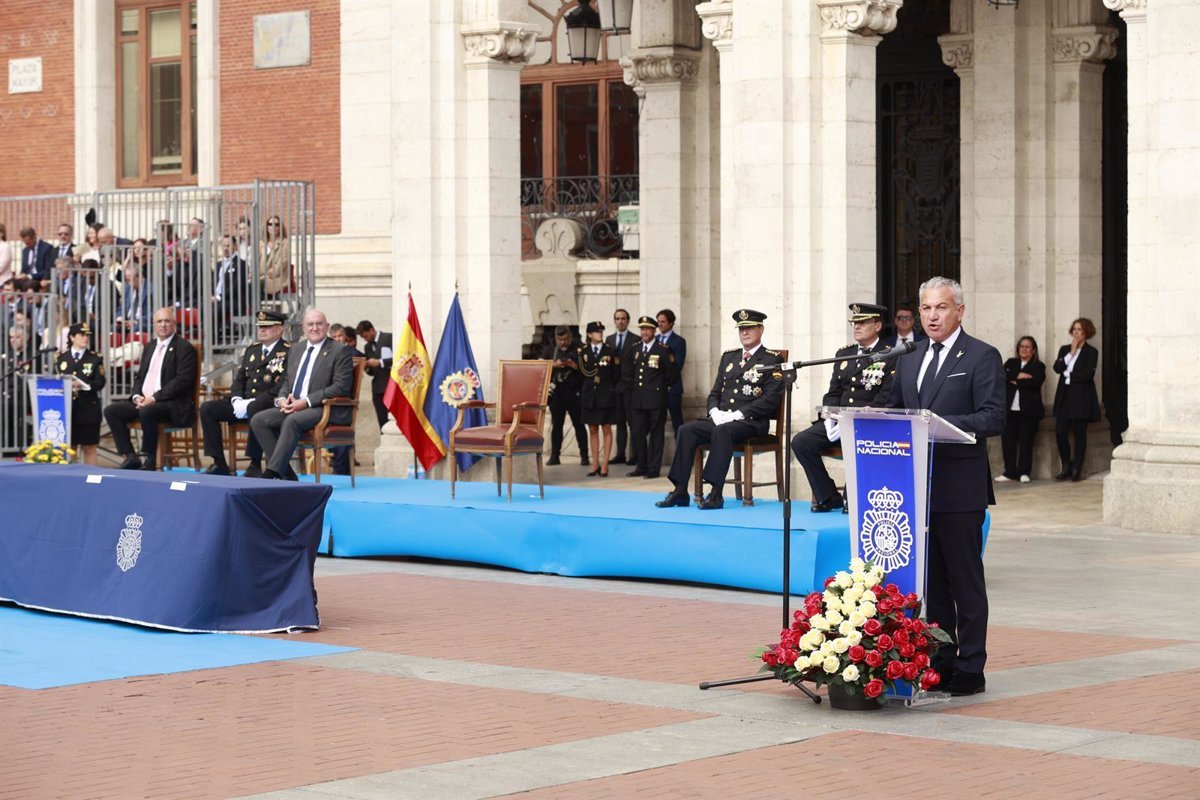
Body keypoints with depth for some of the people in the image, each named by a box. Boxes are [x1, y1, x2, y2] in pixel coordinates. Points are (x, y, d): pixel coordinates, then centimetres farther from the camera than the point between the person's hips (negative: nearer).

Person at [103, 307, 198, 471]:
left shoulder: (184, 348, -5)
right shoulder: (150, 347, 19)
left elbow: (183, 381, -15)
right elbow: (139, 377, 22)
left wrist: (154, 398, -19)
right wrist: (137, 396, -1)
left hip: (174, 405, -8)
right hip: (143, 401, 8)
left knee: (146, 412, -36)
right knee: (111, 410, -7)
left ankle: (150, 460, -21)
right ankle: (131, 457, -6)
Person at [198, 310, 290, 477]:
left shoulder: (287, 353, -3)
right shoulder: (251, 350, 21)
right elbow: (239, 379, 19)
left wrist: (251, 403, -19)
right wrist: (237, 399, -4)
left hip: (267, 404, -7)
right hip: (243, 402, 7)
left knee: (255, 409, -40)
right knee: (207, 408, -10)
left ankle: (255, 465, -31)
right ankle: (219, 464, -10)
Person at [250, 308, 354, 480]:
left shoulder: (340, 351, -2)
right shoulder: (295, 350, 20)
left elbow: (341, 387, -12)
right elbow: (287, 381, 25)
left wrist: (306, 401, -18)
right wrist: (282, 399, 0)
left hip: (326, 409, -7)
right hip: (293, 407, 7)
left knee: (292, 420, -35)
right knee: (258, 420, -14)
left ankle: (271, 473, -35)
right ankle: (286, 474, -16)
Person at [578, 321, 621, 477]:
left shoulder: (610, 351, -1)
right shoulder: (583, 352, 4)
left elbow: (616, 375, 4)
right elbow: (581, 373, 8)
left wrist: (608, 388, 4)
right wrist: (584, 391, 4)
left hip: (606, 395, -2)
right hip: (589, 395, 2)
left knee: (606, 430, 0)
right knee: (592, 430, 6)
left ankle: (605, 465, 1)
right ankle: (595, 464, 12)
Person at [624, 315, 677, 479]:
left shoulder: (663, 350, -5)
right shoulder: (634, 349, 10)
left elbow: (671, 373, 0)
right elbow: (627, 369, 22)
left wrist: (660, 386, 5)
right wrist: (630, 388, 15)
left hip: (656, 398, -5)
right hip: (637, 399, 5)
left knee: (656, 433, 1)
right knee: (636, 432, 4)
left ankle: (654, 468, 4)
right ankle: (641, 466, 13)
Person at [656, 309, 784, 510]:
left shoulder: (772, 360, 1)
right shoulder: (728, 356, 20)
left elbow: (771, 399, -10)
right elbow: (715, 393, 20)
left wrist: (738, 414, -18)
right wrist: (715, 412, -3)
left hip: (751, 422, -6)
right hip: (721, 419, 6)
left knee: (722, 431, -37)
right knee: (686, 430, -18)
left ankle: (716, 493, -37)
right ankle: (680, 491, -20)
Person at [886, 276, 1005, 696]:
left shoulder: (982, 357, -4)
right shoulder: (909, 359, 16)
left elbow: (993, 418, -12)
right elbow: (894, 409, 21)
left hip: (959, 489, -6)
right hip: (917, 487, 6)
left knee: (965, 580, -1)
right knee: (929, 579, 10)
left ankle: (970, 669, 4)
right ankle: (938, 662, 17)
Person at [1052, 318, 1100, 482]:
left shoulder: (1091, 352, -1)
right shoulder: (1064, 350, 15)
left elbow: (1088, 375, -12)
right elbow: (1057, 368, -1)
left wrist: (1069, 375, -4)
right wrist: (1071, 353, -7)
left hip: (1081, 397, -4)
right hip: (1064, 396, 4)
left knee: (1079, 433, 0)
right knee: (1060, 432, -2)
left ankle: (1077, 470, 6)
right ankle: (1066, 468, 10)